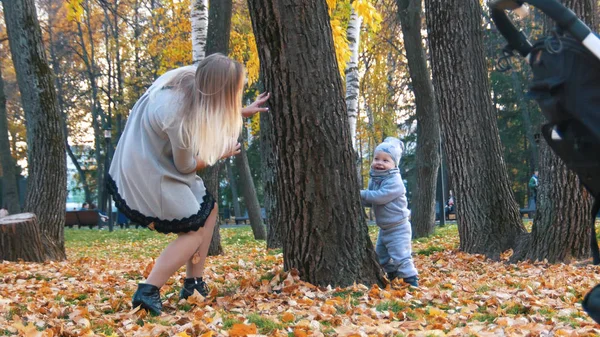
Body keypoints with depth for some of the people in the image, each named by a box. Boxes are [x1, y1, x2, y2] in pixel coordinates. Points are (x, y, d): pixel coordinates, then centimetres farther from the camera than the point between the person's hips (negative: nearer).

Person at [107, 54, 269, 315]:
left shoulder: (189, 78, -10)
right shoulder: (179, 116, -33)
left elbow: (212, 109, 16)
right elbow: (186, 166, -14)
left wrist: (243, 111, 24)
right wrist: (220, 153, 2)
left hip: (149, 165, 9)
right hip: (146, 177, -9)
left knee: (208, 208, 16)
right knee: (194, 232, 0)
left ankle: (194, 283, 18)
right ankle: (148, 291, -7)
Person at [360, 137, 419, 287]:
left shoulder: (394, 181, -23)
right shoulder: (374, 179, 5)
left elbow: (380, 196, -33)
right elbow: (370, 200, 11)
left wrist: (362, 194, -24)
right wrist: (360, 199, -9)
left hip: (398, 228, -9)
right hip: (384, 228, 9)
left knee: (400, 256, -11)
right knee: (381, 255, 21)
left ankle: (411, 279, -3)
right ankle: (392, 275, 41)